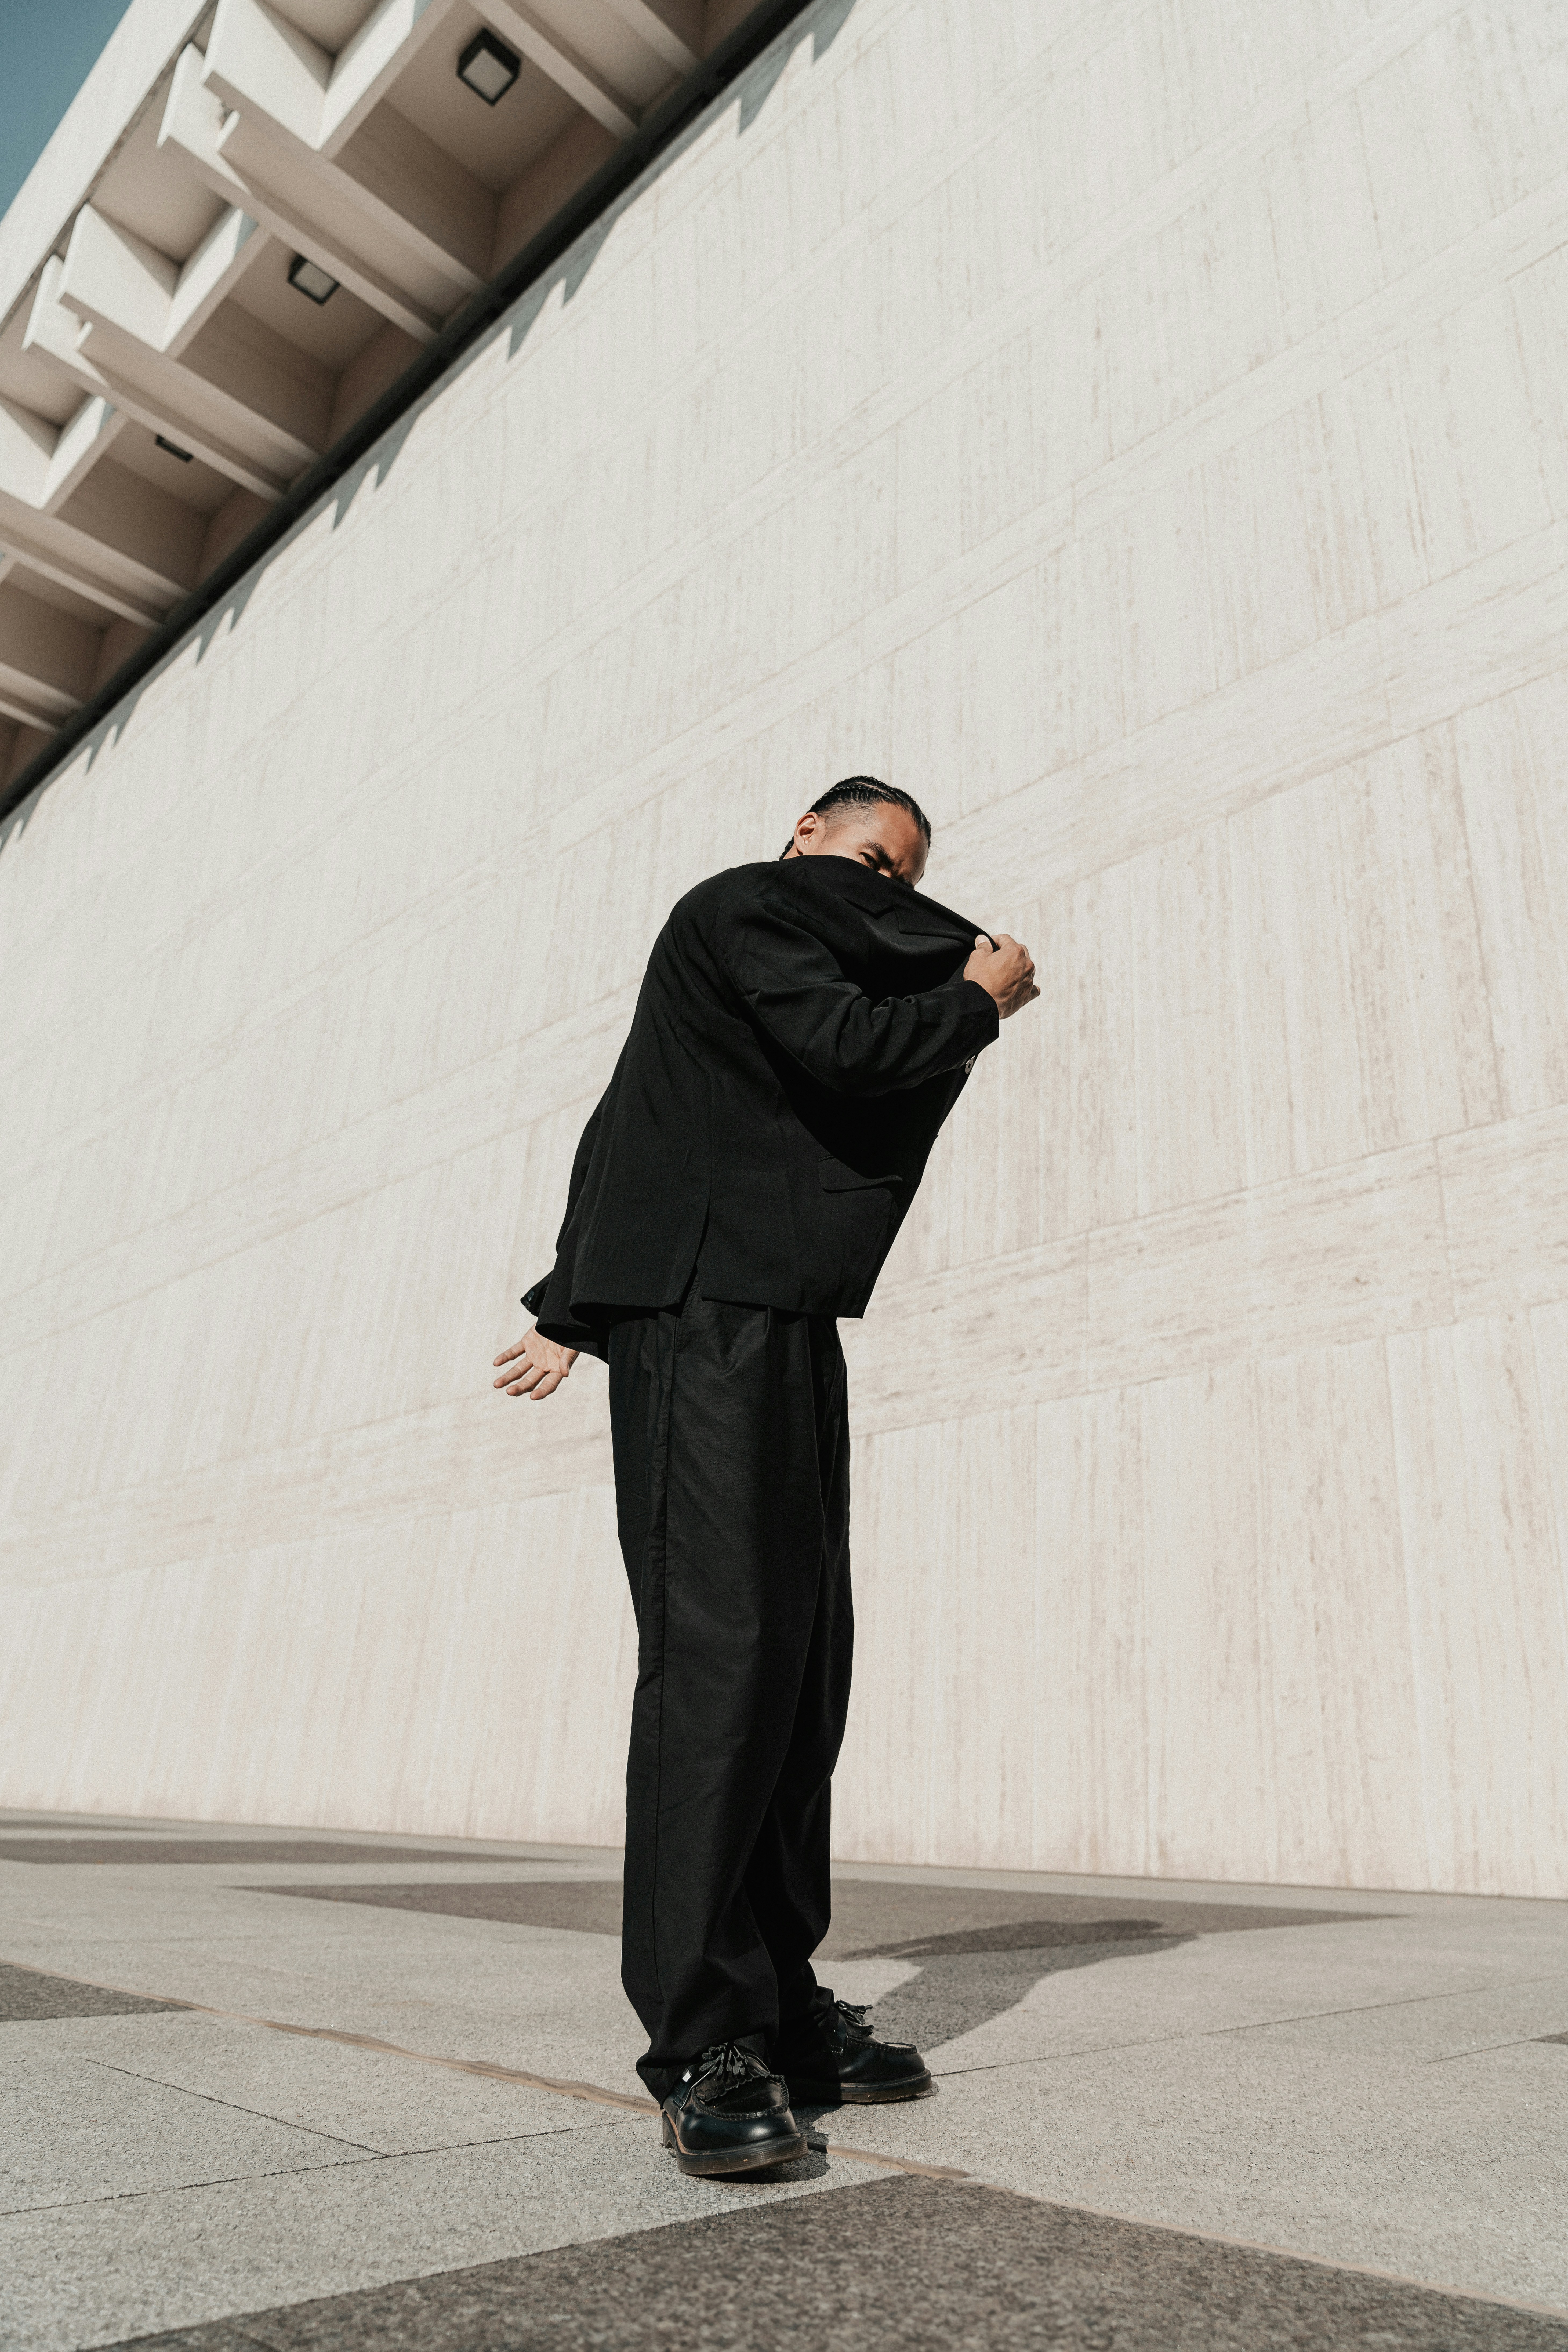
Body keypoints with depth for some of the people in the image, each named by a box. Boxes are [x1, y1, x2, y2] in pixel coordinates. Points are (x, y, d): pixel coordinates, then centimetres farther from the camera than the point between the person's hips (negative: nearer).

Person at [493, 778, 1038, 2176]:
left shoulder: (827, 951, 32)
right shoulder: (744, 907, 4)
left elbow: (622, 1132, 33)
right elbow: (843, 1043, -15)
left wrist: (574, 1311, 35)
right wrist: (978, 996, 4)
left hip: (780, 1324, 10)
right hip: (703, 1311, -10)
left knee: (799, 1660, 4)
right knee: (721, 1651, -16)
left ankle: (783, 2016, 9)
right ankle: (706, 2048, -12)